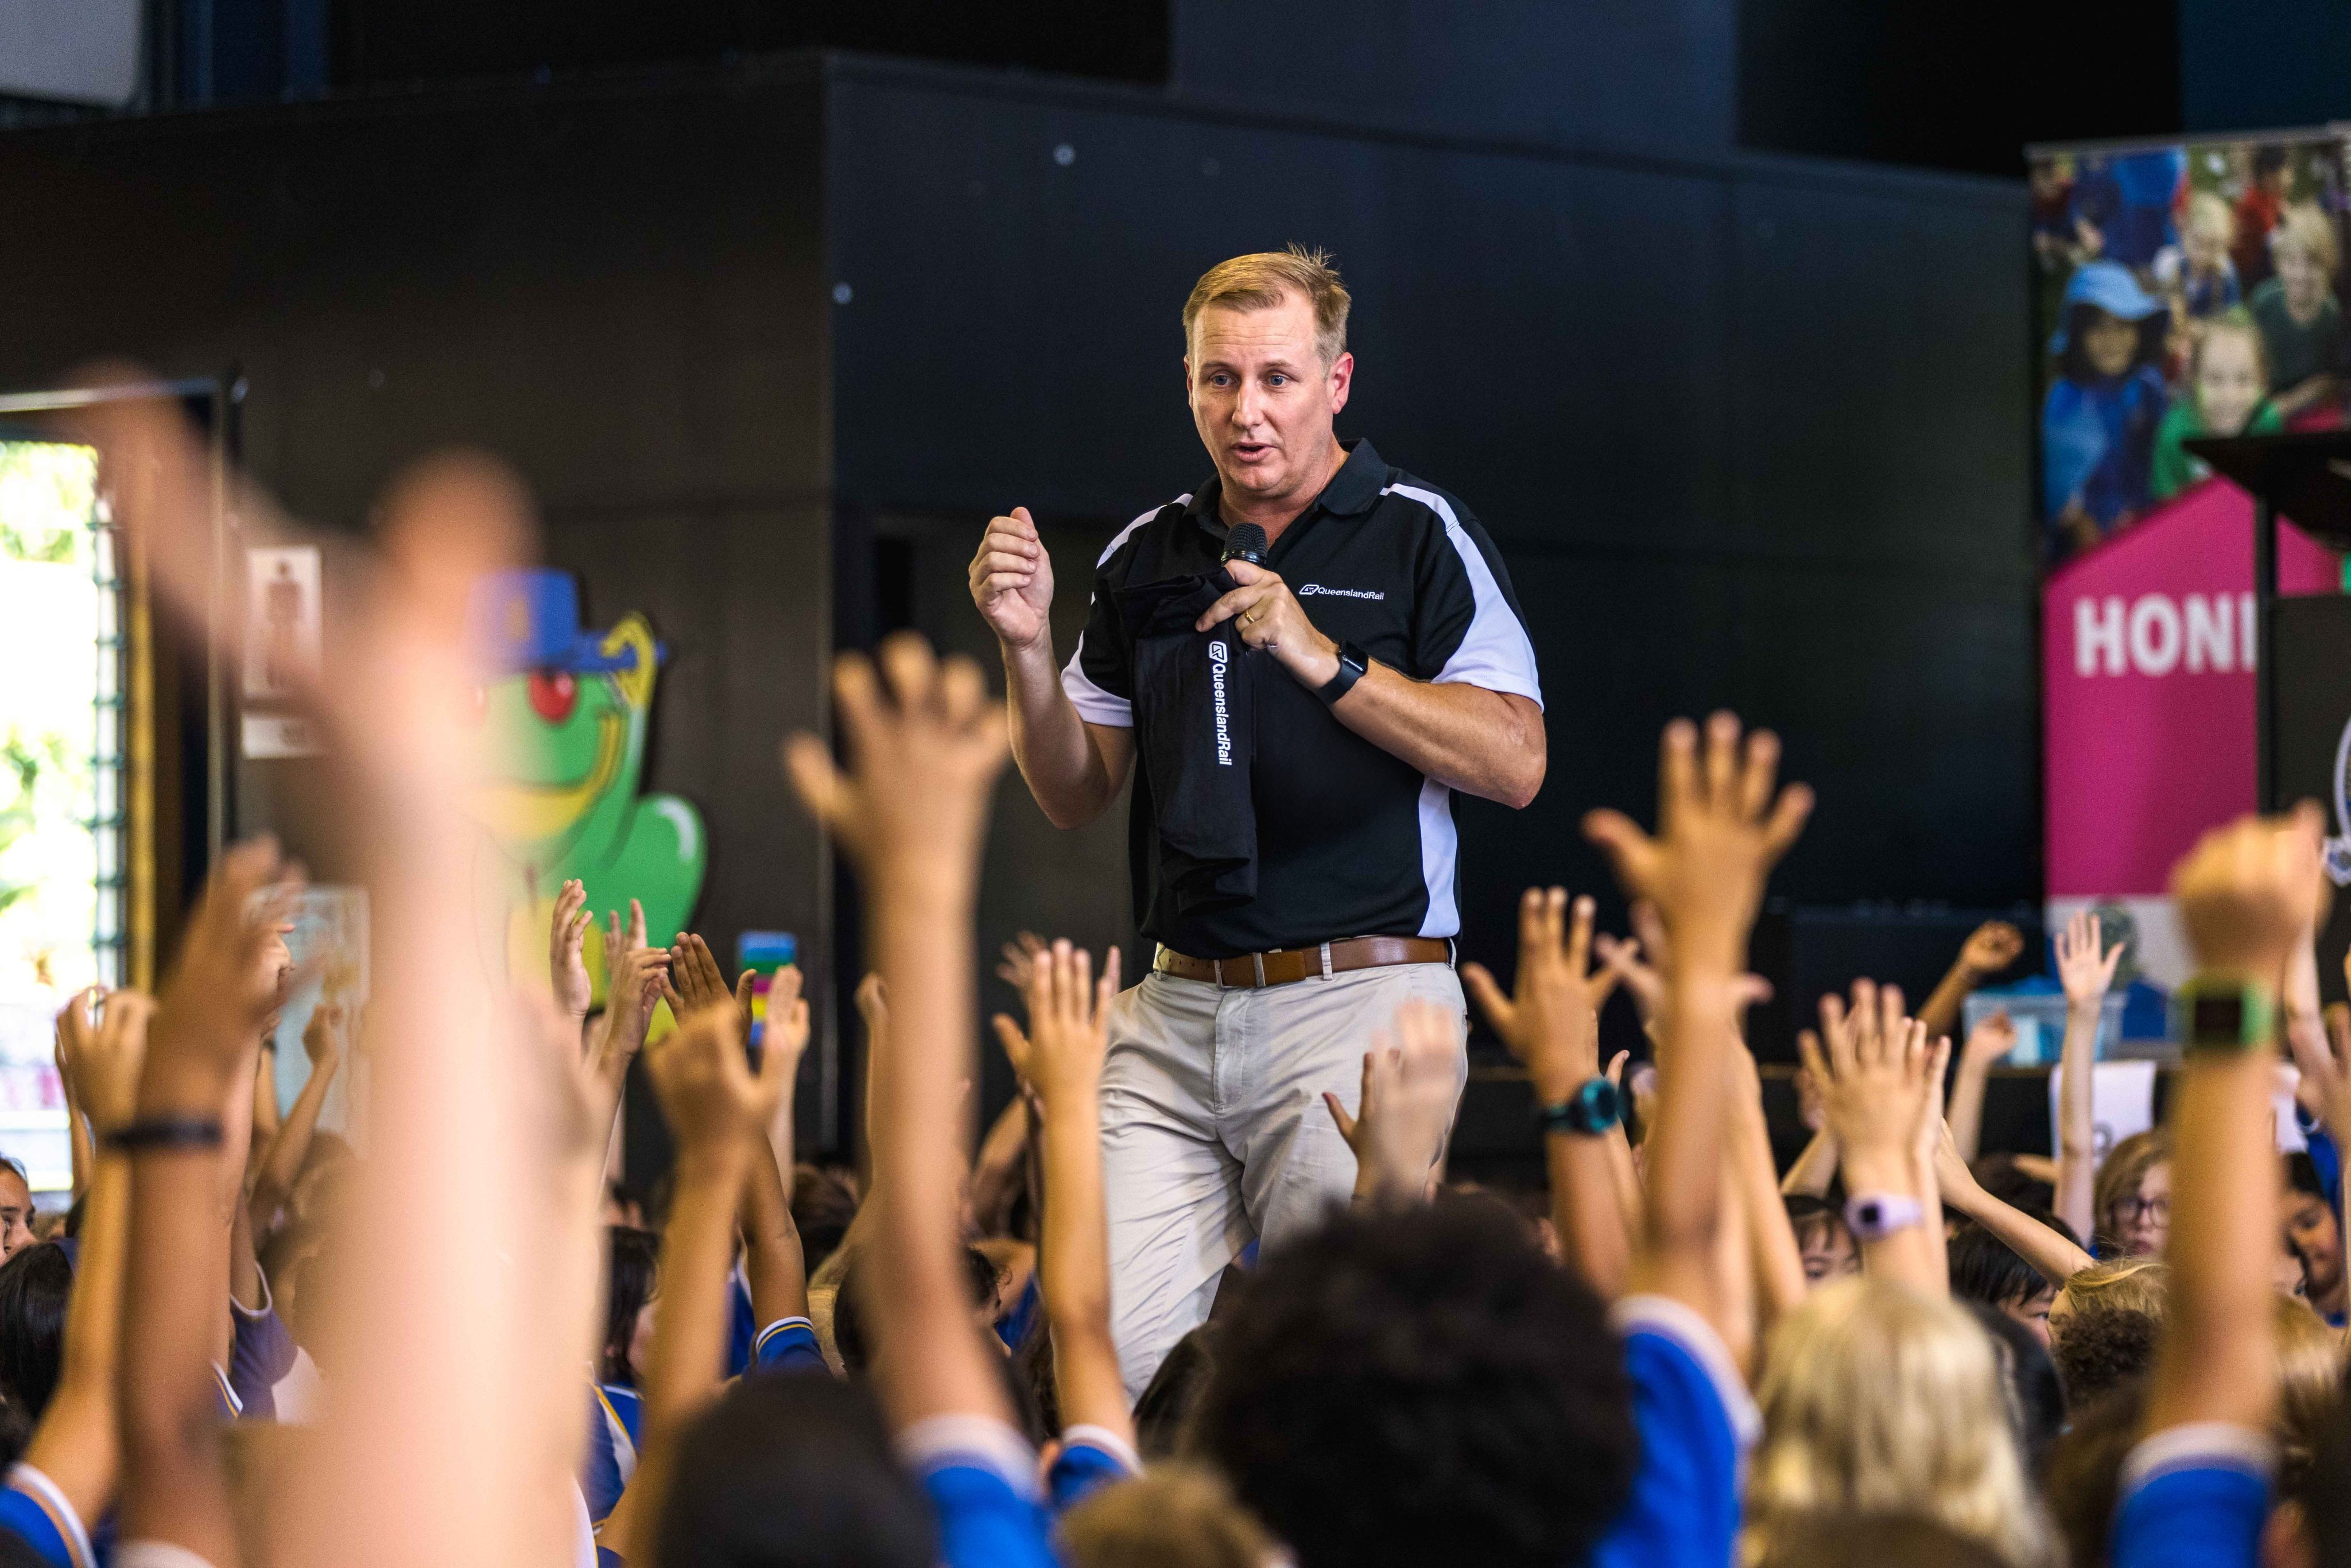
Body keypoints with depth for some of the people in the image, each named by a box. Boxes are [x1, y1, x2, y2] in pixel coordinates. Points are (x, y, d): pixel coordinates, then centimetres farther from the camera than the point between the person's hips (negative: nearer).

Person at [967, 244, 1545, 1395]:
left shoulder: (1421, 539, 0)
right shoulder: (1144, 560, 14)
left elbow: (1514, 762, -9)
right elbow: (1076, 794, 19)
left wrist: (1324, 660, -15)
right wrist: (1026, 649, 1)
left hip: (1358, 997, -4)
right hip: (1177, 1010, 4)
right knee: (1113, 1354, -6)